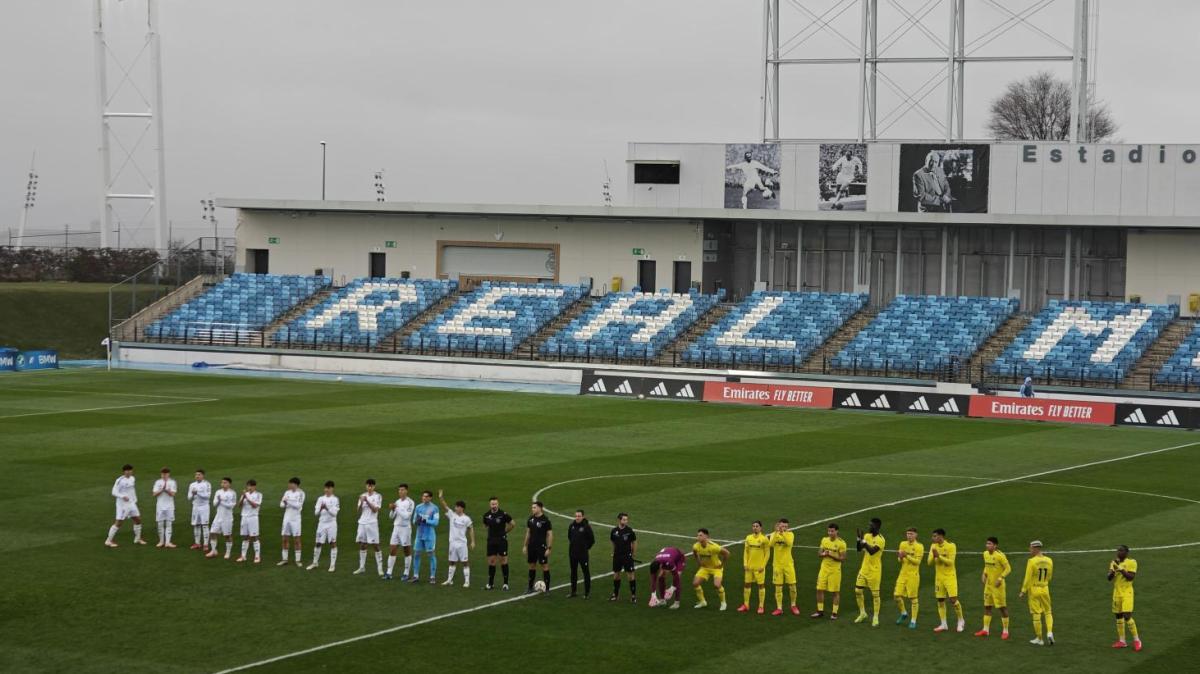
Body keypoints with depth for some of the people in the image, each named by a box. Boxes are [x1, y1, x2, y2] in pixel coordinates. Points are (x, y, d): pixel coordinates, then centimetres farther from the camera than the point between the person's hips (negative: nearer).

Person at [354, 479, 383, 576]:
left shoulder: (378, 496, -2)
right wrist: (361, 502, -13)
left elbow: (375, 509, -11)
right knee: (362, 545, 7)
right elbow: (359, 511, 6)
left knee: (375, 545, -4)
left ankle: (380, 568, -2)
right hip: (362, 523, 4)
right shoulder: (363, 496, 10)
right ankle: (362, 567, 13)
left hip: (372, 523, -4)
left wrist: (367, 501, -21)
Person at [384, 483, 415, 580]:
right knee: (392, 550, 1)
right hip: (396, 527, 6)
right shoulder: (397, 502, 11)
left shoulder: (410, 503, -9)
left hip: (405, 528, -6)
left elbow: (406, 516, -18)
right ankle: (389, 573, 3)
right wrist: (391, 509, -8)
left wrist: (397, 508, -19)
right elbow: (391, 516, 11)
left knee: (407, 551, 3)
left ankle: (406, 573, 10)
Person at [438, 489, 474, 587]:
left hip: (462, 543, -4)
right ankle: (449, 580, 22)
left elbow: (471, 529, 3)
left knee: (465, 562, -1)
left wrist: (472, 542, -1)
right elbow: (444, 506, -6)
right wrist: (440, 497, -21)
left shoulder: (466, 518, -5)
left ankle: (467, 581, 3)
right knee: (452, 561, 12)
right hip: (452, 542, 4)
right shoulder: (452, 514, 2)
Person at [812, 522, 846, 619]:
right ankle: (820, 611, 16)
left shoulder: (841, 543, -11)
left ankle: (834, 613, 10)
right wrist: (823, 554, -14)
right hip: (824, 568, 5)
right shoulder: (824, 540, 5)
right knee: (820, 589, 5)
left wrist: (831, 555, -23)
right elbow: (819, 554, 9)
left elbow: (843, 558, -13)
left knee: (835, 592, 2)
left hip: (835, 570, -5)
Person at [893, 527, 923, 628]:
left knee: (913, 598, -1)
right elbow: (900, 560, 9)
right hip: (903, 573, 5)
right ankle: (904, 613, 26)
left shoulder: (919, 547, -8)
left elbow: (917, 561, -13)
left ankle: (913, 621, 8)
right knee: (897, 595, 1)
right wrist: (900, 557, -14)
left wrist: (907, 556, -24)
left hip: (913, 575, -5)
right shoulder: (903, 544, 7)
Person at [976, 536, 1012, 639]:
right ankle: (986, 629, 19)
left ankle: (1005, 631, 8)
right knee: (987, 606, 11)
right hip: (988, 584, 7)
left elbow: (1008, 568, -15)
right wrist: (984, 574, 4)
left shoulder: (1000, 556, -18)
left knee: (1002, 607, 0)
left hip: (998, 585, -7)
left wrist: (1000, 578, -23)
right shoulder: (985, 554, 5)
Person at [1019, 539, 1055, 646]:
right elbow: (1049, 577, 10)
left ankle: (1039, 639, 13)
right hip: (1045, 589, 4)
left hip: (1033, 589, -4)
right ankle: (1050, 632, -4)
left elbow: (1028, 578, -15)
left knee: (1036, 615, 5)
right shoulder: (1049, 561, 0)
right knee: (1048, 612, 17)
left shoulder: (1032, 561, -16)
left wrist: (1023, 591, -5)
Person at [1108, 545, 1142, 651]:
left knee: (1127, 616, -14)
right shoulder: (1114, 563, 9)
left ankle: (1136, 640, -1)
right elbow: (1109, 578, 4)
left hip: (1127, 592, -6)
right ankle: (1122, 641, 19)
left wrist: (1121, 569, -24)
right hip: (1117, 592, 6)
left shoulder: (1131, 562, -8)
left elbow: (1130, 577, -16)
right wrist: (1113, 571, -14)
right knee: (1118, 616, 10)